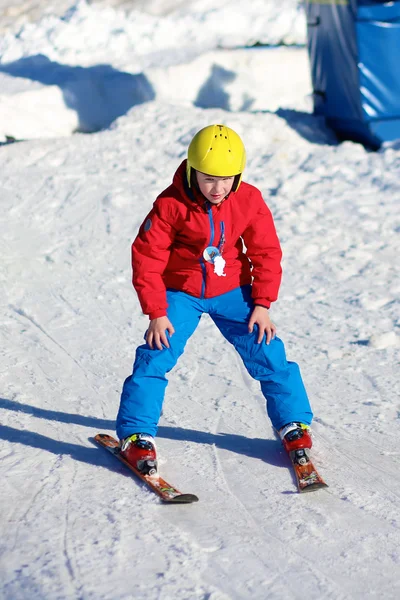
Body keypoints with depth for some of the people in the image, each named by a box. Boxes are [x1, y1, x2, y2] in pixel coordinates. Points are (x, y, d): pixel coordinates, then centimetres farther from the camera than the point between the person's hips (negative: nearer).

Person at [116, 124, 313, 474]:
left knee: (267, 352, -4)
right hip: (180, 293, -2)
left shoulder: (249, 201, -13)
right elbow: (146, 258, -14)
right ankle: (136, 436, 0)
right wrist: (156, 313, -15)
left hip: (232, 291, 2)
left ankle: (294, 425, 13)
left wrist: (262, 304, -8)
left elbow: (266, 252, -3)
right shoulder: (171, 205, -20)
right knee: (155, 358, -13)